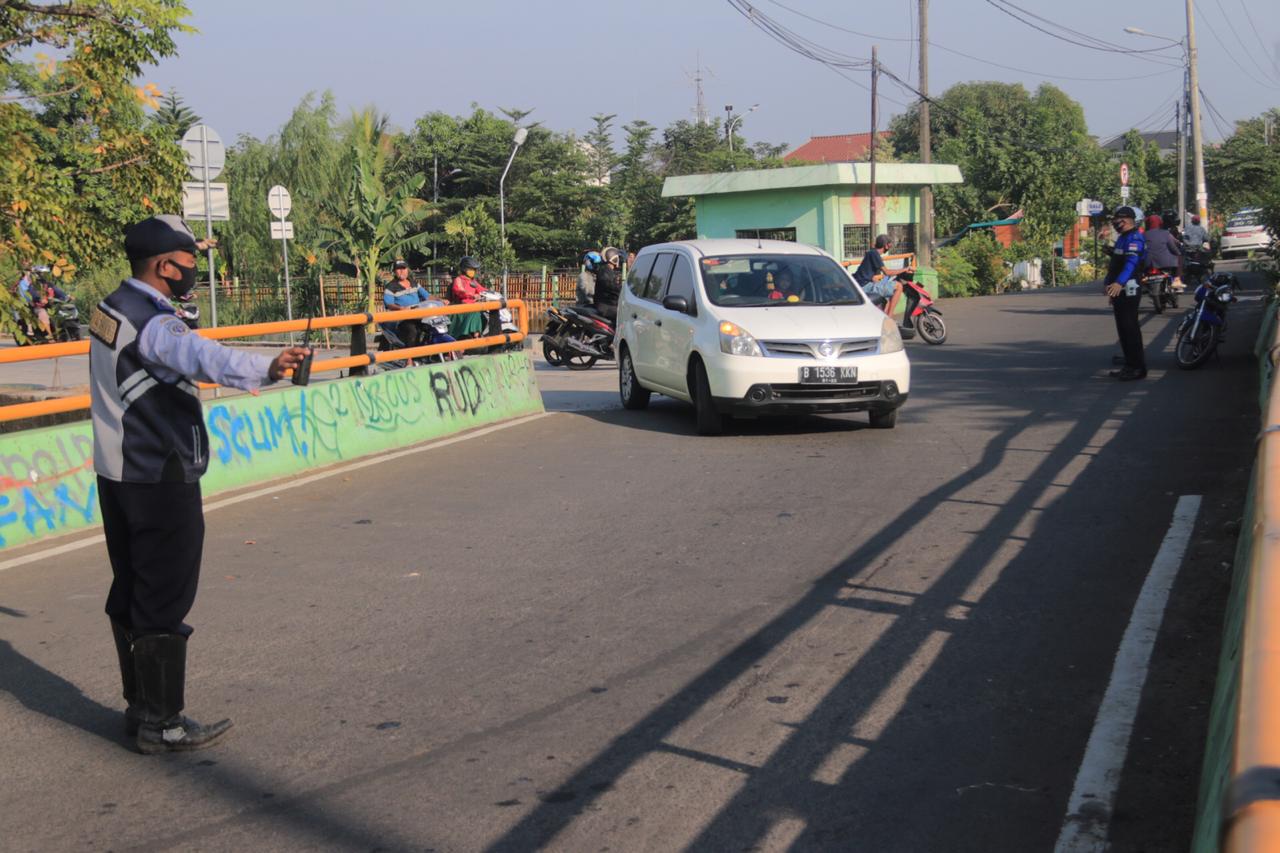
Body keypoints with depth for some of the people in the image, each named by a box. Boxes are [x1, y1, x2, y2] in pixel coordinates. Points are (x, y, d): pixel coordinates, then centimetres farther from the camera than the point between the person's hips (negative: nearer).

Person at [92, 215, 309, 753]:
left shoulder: (112, 309, 12)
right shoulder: (152, 324, -19)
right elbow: (202, 357, -41)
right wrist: (264, 370, -57)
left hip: (117, 475, 10)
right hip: (161, 482, -10)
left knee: (130, 591, 16)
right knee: (165, 602, -3)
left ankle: (139, 705, 27)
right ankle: (161, 723, 2)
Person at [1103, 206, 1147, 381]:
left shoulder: (1134, 238, -15)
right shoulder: (1123, 237, 19)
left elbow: (1131, 262, -30)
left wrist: (1119, 283, -43)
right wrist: (1108, 282, 34)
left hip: (1128, 290, -11)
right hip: (1119, 290, 11)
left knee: (1130, 328, -10)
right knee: (1123, 328, 14)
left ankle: (1138, 368, -7)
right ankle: (1130, 365, 21)